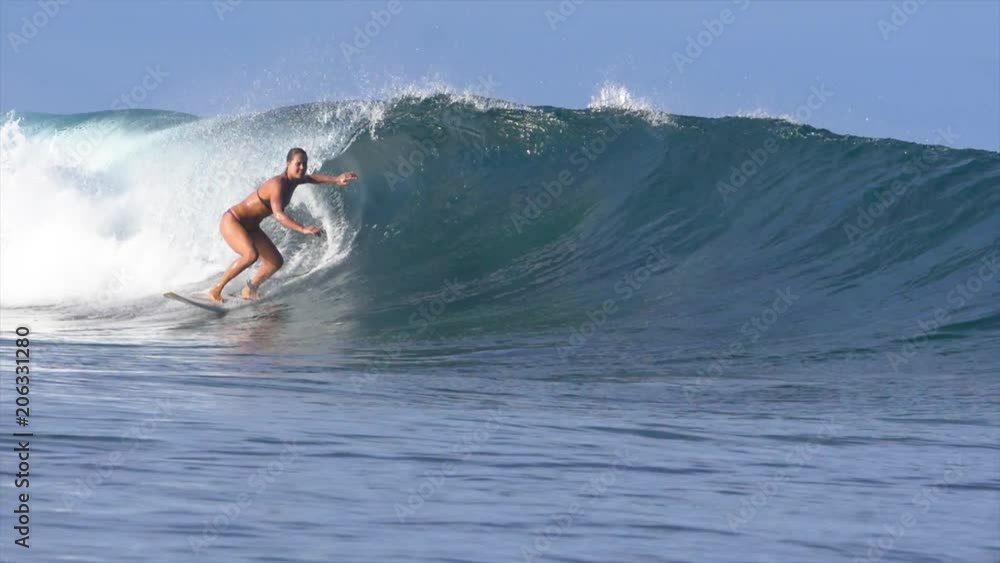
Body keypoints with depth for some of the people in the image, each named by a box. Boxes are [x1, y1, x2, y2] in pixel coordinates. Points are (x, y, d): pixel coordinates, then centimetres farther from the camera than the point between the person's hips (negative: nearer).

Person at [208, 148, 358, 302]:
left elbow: (312, 178, 19)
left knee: (276, 262, 4)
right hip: (232, 221, -9)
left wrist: (336, 180, 5)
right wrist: (303, 229, -52)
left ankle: (248, 291, 22)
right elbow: (278, 215, -41)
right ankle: (216, 289, -20)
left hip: (250, 227, 9)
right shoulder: (278, 184, -29)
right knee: (251, 255, -33)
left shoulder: (294, 180, -3)